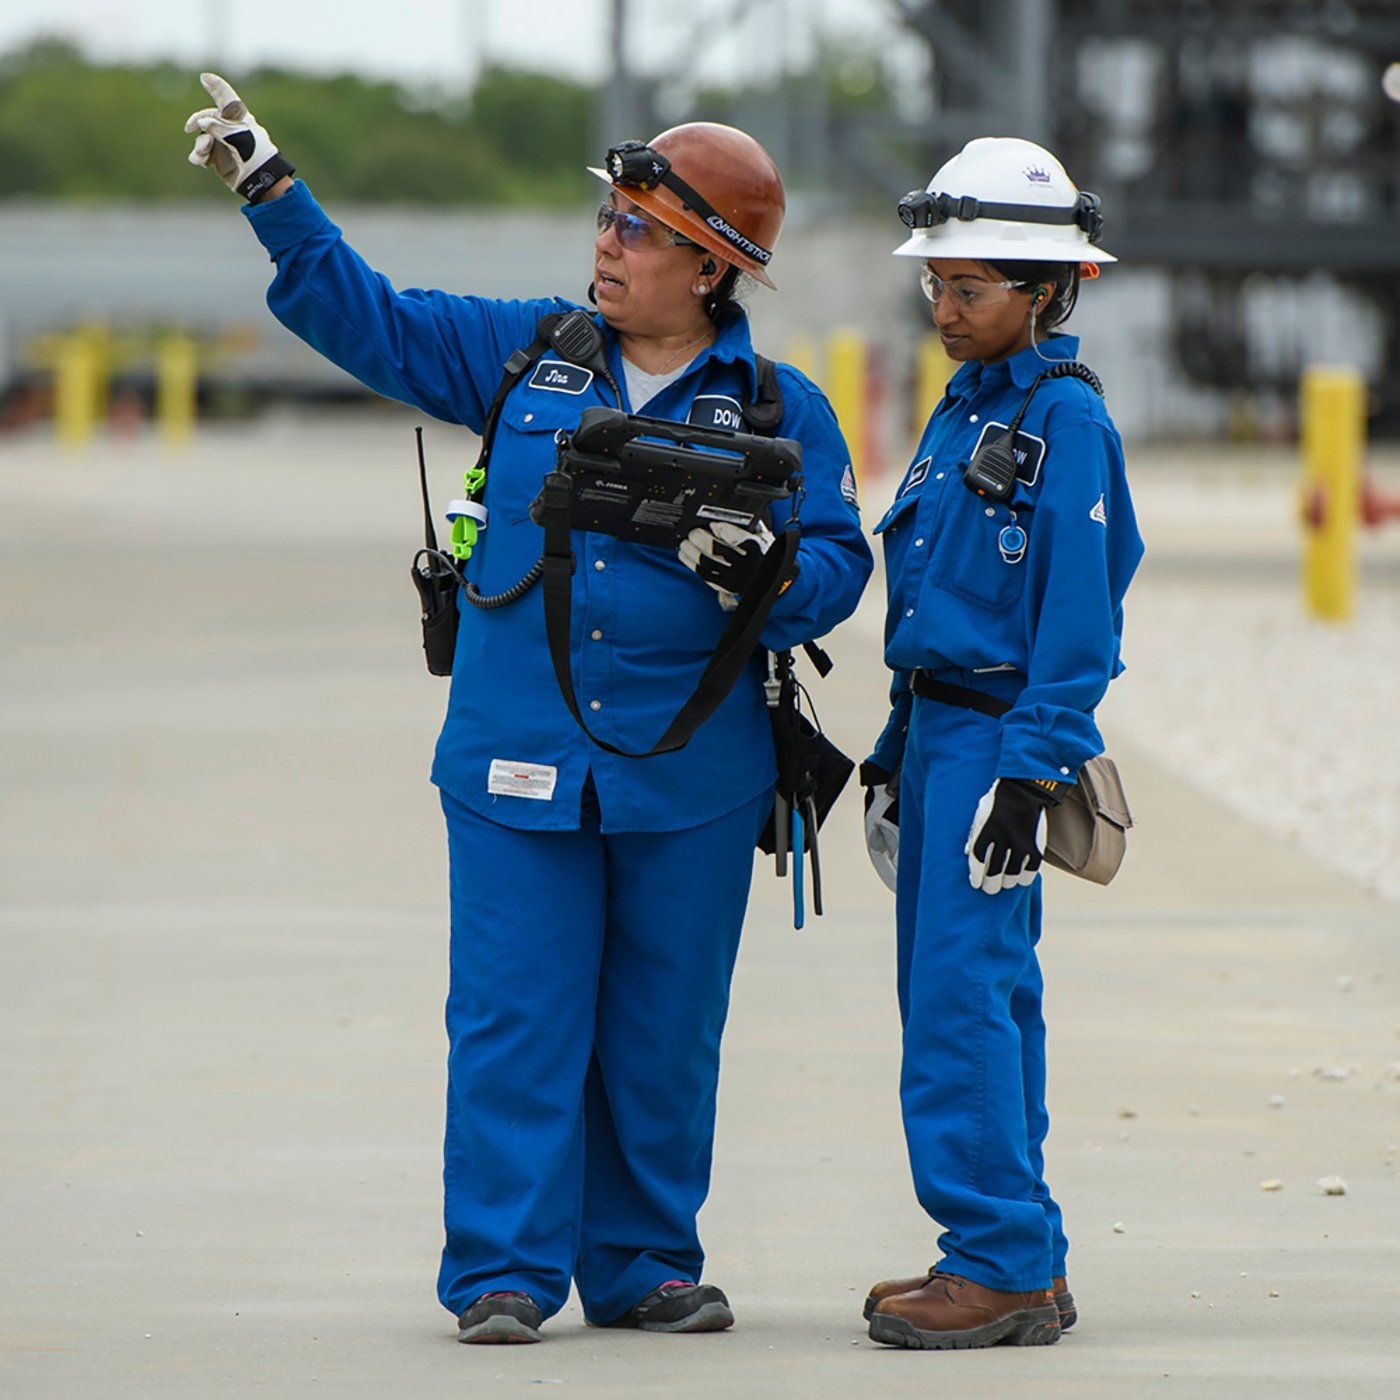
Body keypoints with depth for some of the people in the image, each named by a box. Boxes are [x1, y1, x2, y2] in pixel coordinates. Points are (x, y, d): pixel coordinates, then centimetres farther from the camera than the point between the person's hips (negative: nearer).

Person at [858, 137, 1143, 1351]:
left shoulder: (1066, 420, -11)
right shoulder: (960, 417, 15)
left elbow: (1077, 615, -15)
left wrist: (1031, 773, -19)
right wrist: (897, 756, 20)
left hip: (1005, 736, -9)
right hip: (938, 733, 9)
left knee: (964, 997, -13)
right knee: (951, 995, 10)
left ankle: (1000, 1262, -11)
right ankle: (1025, 1260, 15)